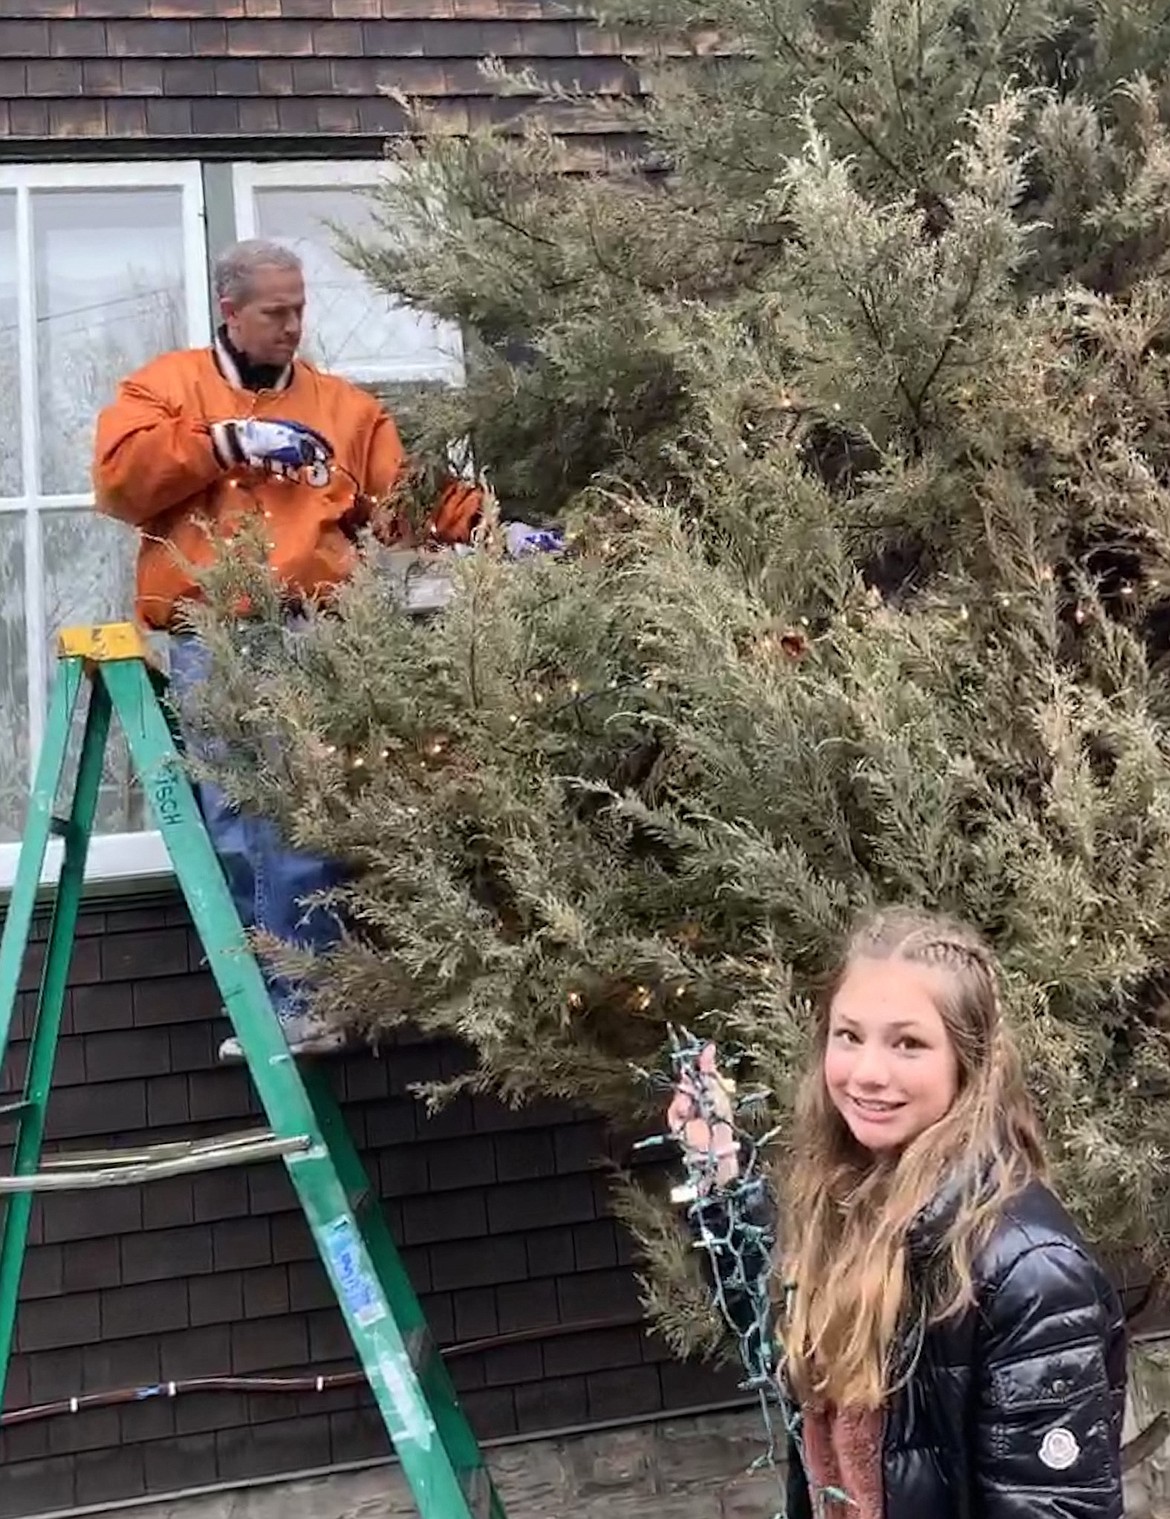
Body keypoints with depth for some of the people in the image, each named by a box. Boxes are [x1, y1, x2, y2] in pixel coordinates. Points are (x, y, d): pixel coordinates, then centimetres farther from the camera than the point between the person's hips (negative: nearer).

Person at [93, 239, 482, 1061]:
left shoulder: (343, 406, 20)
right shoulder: (167, 385, 17)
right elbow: (121, 476, 1)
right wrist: (223, 440, -6)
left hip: (310, 637, 0)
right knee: (236, 825, -6)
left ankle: (304, 999, -5)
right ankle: (270, 1000, 0)